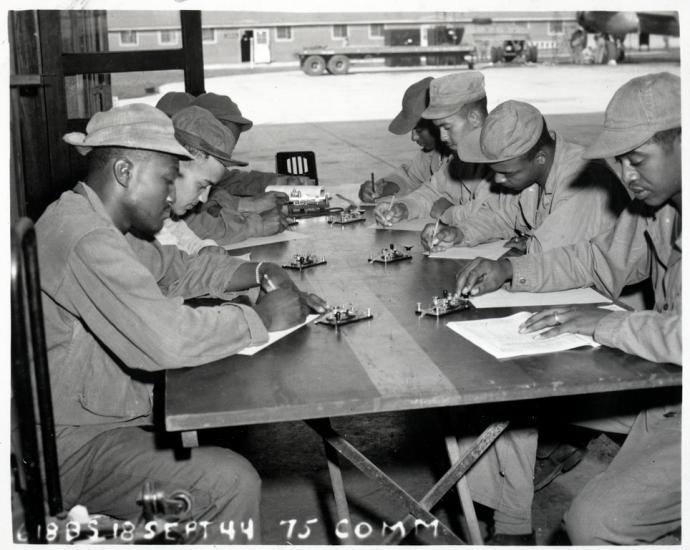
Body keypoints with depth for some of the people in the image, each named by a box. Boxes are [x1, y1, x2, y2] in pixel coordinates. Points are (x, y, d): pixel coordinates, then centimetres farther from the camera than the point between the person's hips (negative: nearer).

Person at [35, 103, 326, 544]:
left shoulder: (93, 221, 9)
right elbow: (168, 338, -35)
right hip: (69, 448, -10)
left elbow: (175, 269, 19)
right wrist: (262, 317, -19)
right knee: (231, 483, -18)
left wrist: (261, 273, 4)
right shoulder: (85, 239, -25)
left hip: (91, 420, 11)